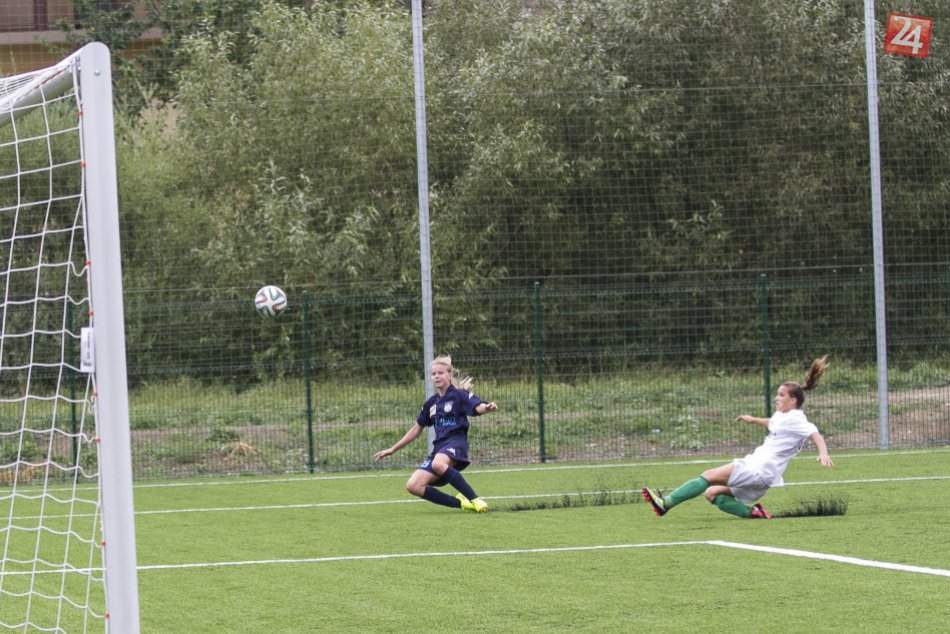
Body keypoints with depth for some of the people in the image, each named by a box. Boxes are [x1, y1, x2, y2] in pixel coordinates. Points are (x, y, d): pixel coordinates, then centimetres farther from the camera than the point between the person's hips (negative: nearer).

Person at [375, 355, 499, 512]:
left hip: (456, 442, -7)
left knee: (438, 464, -40)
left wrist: (487, 408, -45)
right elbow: (417, 429, 26)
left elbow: (478, 407, -20)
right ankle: (461, 503, -8)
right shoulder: (431, 403, 17)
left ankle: (475, 499, -30)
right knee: (413, 486, -11)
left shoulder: (459, 395, -1)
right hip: (439, 446, 7)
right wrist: (392, 449, 27)